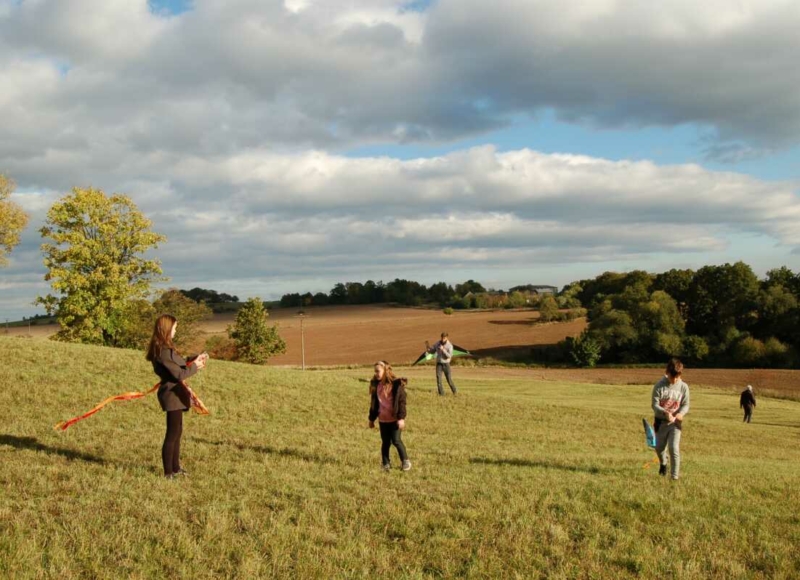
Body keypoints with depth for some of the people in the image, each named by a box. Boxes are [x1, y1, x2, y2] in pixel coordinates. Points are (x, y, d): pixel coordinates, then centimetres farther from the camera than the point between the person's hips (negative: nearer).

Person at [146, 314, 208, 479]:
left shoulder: (164, 348, 10)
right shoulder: (164, 351, -21)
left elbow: (178, 365, 14)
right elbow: (179, 374, -21)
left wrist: (195, 359, 2)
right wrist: (195, 366, -8)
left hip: (174, 394, 10)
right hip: (172, 394, -10)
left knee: (177, 432, 19)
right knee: (172, 434, -3)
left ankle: (175, 468, 29)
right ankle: (168, 473, 4)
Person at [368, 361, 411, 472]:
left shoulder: (396, 384, -12)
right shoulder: (376, 385, 6)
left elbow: (401, 401, -12)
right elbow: (374, 403, 14)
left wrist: (401, 417, -18)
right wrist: (372, 419, 17)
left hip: (394, 419, -5)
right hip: (382, 420, 5)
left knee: (396, 441, -3)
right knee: (385, 442, 9)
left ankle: (405, 461, 15)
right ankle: (386, 464, 20)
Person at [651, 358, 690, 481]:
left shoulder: (683, 387, -8)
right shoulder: (659, 386, -13)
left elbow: (686, 405, -2)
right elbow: (655, 405, -13)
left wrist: (681, 413, -25)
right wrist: (665, 413, -32)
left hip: (675, 422, -1)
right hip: (661, 421, 1)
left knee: (674, 448, -14)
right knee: (659, 447, 17)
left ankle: (675, 475, -2)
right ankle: (663, 464, 50)